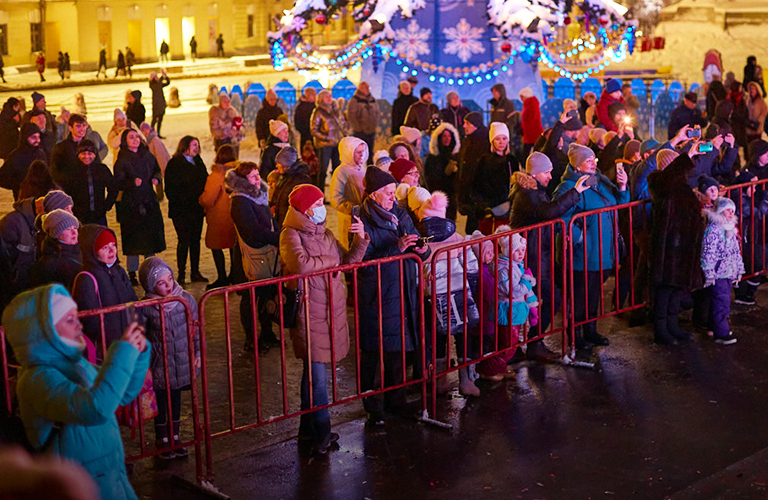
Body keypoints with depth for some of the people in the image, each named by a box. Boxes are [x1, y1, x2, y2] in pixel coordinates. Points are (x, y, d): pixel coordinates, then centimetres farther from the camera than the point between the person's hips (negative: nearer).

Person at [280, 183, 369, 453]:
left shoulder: (325, 234, 14)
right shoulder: (291, 235, -10)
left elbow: (348, 261, 15)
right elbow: (300, 264, -29)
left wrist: (360, 239, -1)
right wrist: (330, 261, -13)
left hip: (332, 309, 7)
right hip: (309, 311, -7)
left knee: (314, 372, 14)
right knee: (317, 372, -5)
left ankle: (309, 429, 24)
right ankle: (320, 430, 3)